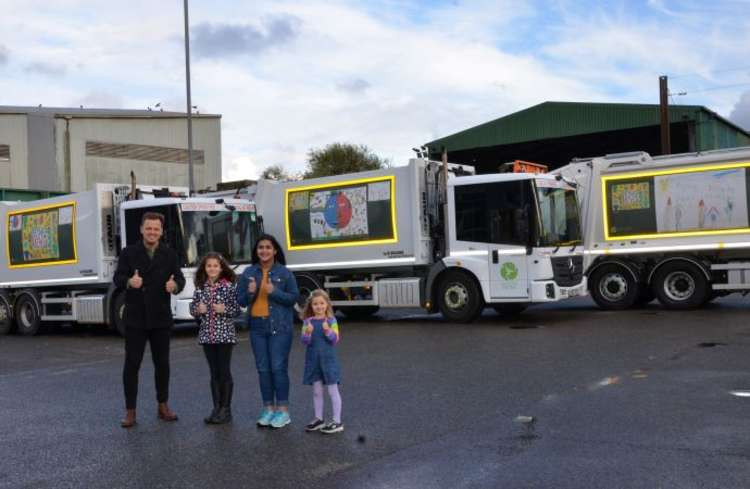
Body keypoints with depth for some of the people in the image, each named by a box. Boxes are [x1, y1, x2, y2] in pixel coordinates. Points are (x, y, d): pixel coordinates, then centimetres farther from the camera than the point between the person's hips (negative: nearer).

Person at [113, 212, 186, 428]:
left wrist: (175, 285, -23)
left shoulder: (169, 254, 6)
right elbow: (118, 278, -3)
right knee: (132, 364, 1)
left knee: (162, 363, 10)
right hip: (135, 317, -2)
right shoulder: (129, 252, 1)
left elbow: (179, 278, 1)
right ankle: (130, 411, 8)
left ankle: (163, 406, 24)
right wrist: (129, 282, -26)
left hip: (161, 317, 2)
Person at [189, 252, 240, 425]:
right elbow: (192, 309, 12)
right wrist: (198, 310, -10)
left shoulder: (229, 286, -5)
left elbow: (237, 309, -3)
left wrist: (224, 309, -20)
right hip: (207, 335, 4)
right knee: (214, 373, 10)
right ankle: (217, 408, 17)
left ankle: (226, 409, 8)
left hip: (225, 334, -4)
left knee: (224, 372, 0)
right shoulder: (200, 287, 5)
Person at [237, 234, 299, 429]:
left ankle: (283, 410, 5)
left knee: (279, 368, -4)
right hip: (257, 327, 4)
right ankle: (268, 408, 19)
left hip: (280, 327, -3)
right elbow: (240, 300, 9)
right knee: (263, 369, 8)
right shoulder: (249, 273, 7)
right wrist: (250, 292, -12)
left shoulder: (284, 273, -1)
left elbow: (294, 297, -2)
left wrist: (275, 292, -17)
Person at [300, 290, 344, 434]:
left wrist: (327, 330, -27)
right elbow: (305, 340, -4)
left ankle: (337, 422, 6)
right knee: (316, 391, 12)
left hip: (328, 359, -3)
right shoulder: (307, 322, 2)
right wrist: (308, 333, -25)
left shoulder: (331, 320, -4)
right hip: (313, 360, 3)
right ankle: (318, 419, 25)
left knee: (332, 391, 2)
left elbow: (335, 339, -9)